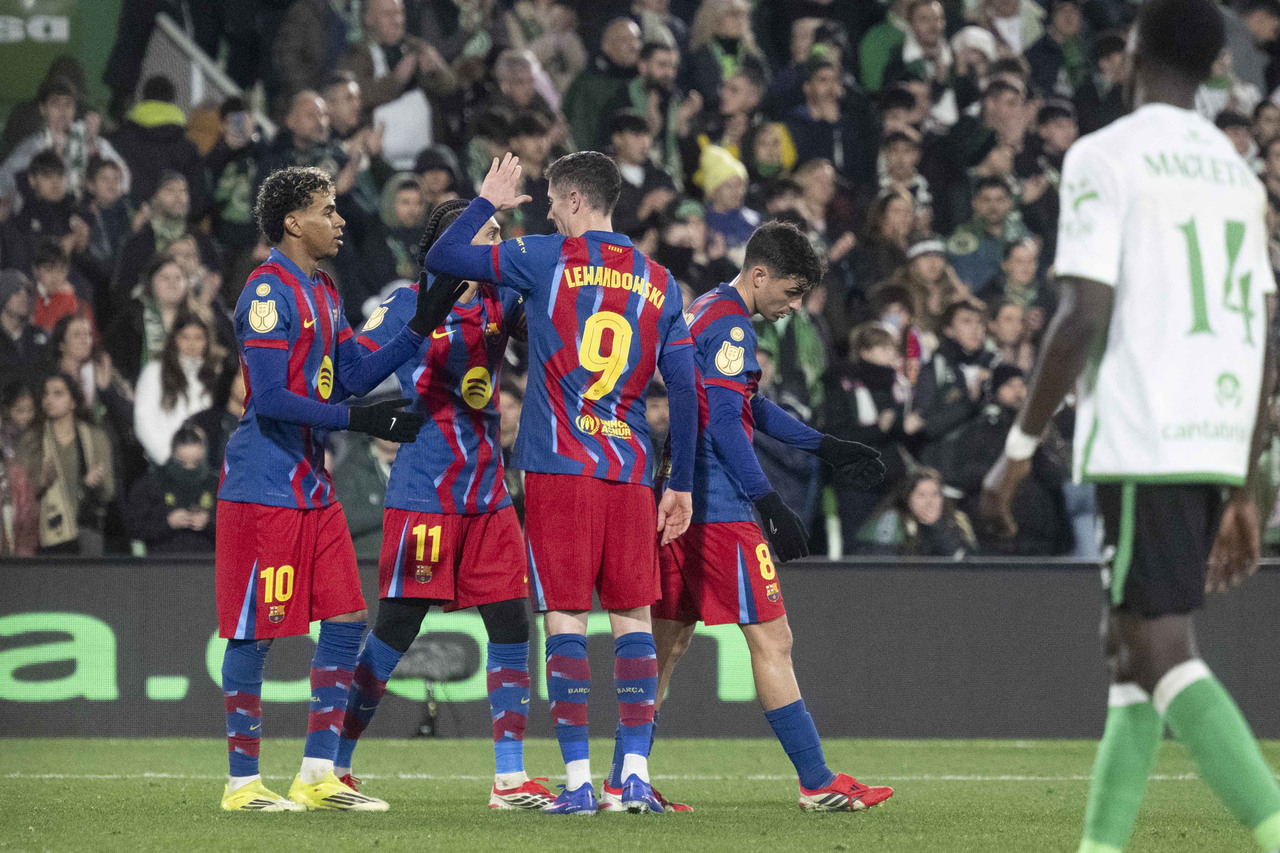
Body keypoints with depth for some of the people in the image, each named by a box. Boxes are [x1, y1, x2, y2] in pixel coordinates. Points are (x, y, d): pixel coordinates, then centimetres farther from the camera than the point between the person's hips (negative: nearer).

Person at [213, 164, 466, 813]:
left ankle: (318, 775, 11)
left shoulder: (322, 293, 15)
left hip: (312, 485, 10)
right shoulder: (269, 292, -14)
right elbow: (272, 401, -20)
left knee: (345, 621, 7)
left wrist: (419, 329, 4)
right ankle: (242, 783, 4)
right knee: (254, 634, -3)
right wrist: (358, 419, -20)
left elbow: (355, 376, 14)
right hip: (264, 485, -10)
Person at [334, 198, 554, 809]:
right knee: (395, 631, -4)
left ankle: (509, 780, 4)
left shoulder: (499, 301, 11)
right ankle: (334, 764, 9)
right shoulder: (409, 305, -4)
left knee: (510, 624, 0)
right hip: (423, 495, -6)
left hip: (488, 496, 6)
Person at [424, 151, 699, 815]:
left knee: (565, 618, -2)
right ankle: (635, 774, 1)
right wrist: (681, 484, 15)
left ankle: (578, 781, -6)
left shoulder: (548, 261, -1)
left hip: (559, 467, -3)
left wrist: (486, 204, 16)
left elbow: (440, 260, 0)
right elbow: (684, 391, 9)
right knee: (633, 619, 6)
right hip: (631, 472, 3)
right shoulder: (658, 283, 10)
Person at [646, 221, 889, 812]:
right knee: (772, 641, -5)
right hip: (720, 510, -10)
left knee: (668, 642, 11)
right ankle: (817, 783, -3)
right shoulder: (731, 325, -12)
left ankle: (623, 782, 10)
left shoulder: (701, 313, 20)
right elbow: (726, 425, -20)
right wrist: (768, 503, -20)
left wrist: (826, 448, 31)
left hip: (676, 499, 10)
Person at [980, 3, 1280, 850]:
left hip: (1144, 445, -7)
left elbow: (1086, 315, -14)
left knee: (1164, 654, -9)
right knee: (1133, 649, 14)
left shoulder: (1107, 158, -6)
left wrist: (1020, 448, -7)